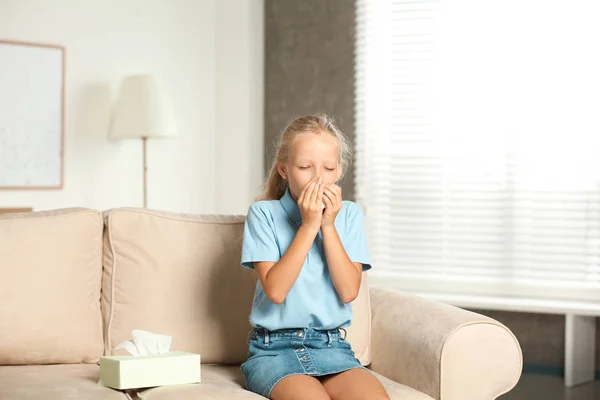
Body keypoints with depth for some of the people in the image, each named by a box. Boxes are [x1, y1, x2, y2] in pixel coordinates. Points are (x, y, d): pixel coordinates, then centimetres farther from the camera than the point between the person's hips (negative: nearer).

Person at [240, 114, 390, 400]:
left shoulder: (349, 214, 7)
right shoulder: (264, 213, -1)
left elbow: (348, 291, -3)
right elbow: (275, 290, -12)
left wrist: (328, 225, -9)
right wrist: (309, 225, -13)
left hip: (333, 346, 3)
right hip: (275, 349, -3)